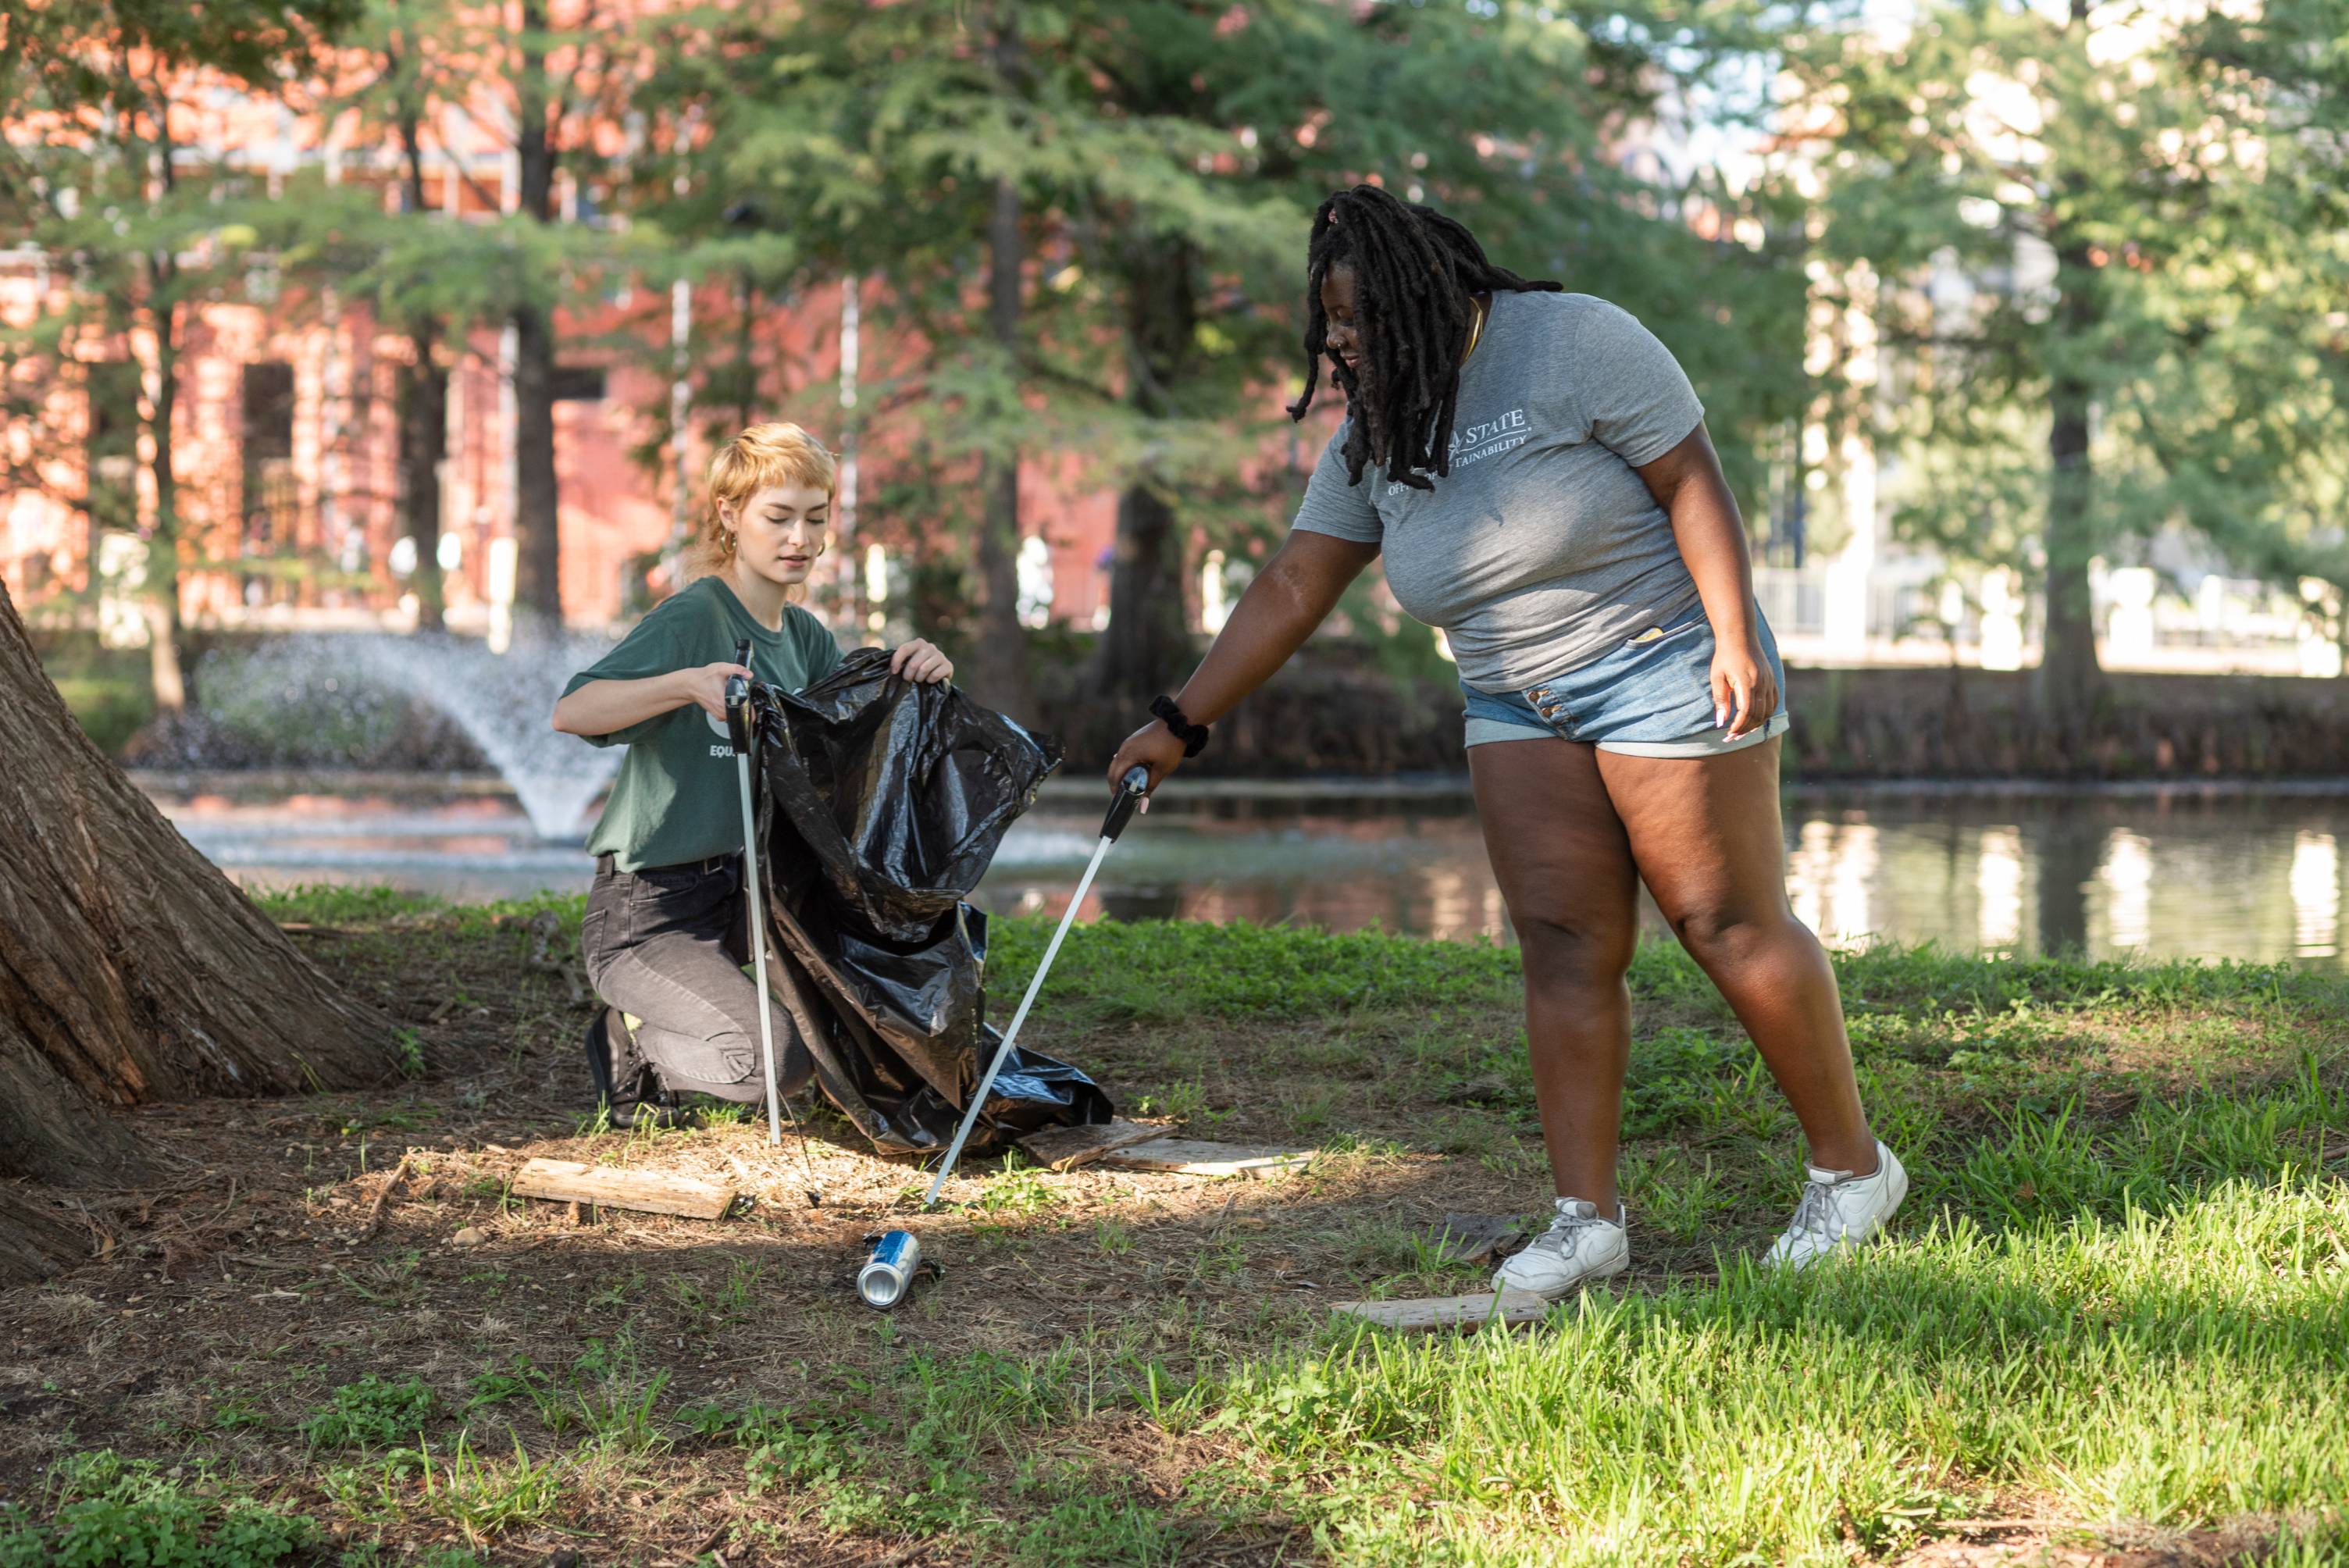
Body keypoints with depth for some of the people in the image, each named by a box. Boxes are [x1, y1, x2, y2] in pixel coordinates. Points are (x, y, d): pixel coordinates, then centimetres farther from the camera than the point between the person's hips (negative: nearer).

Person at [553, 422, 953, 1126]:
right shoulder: (691, 618, -15)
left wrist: (919, 681, -15)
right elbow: (572, 712, -28)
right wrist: (688, 684, -44)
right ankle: (634, 1043, 4)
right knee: (777, 1059, -26)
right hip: (645, 915, -8)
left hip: (744, 891, 8)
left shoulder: (804, 638, 9)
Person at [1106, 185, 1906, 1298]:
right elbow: (1291, 589, 7)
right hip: (1516, 706, 6)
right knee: (1563, 946, -3)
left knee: (1731, 926, -3)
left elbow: (1692, 485, -14)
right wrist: (1182, 723, 2)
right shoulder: (1373, 433, 6)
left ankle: (1853, 1170, 11)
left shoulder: (1573, 346, -13)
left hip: (1660, 668, -6)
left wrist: (1737, 644, -21)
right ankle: (1586, 1220, -2)